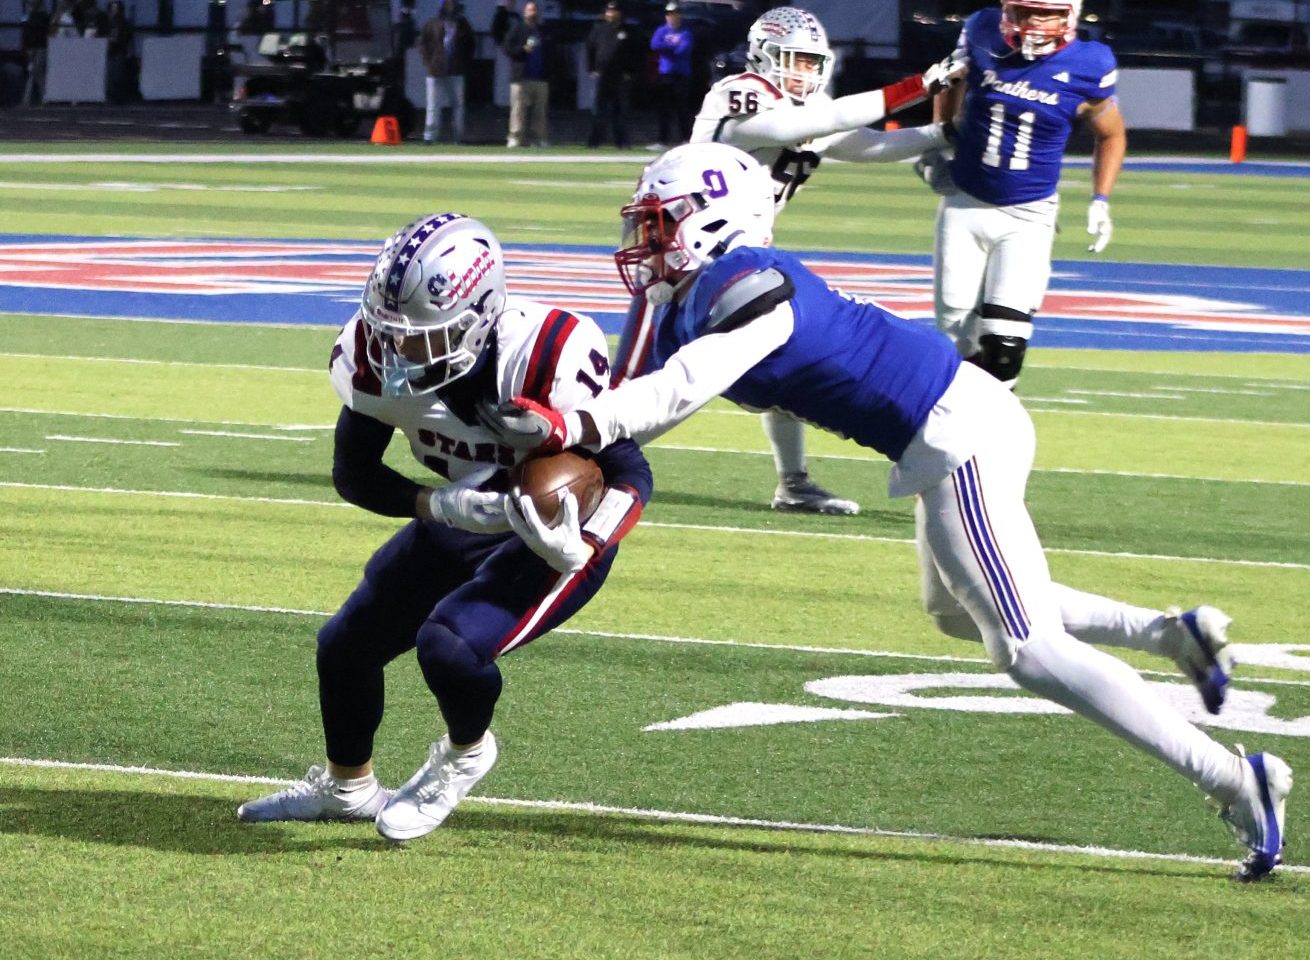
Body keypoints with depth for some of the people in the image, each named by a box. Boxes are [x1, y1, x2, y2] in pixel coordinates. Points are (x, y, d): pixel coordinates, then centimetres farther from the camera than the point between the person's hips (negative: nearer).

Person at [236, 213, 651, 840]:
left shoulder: (546, 361, -35)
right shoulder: (375, 357, -20)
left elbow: (627, 474, -25)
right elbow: (353, 472, -9)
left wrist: (577, 545, -43)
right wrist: (438, 504, -27)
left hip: (553, 536, -6)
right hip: (462, 525, 6)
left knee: (450, 643, -27)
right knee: (347, 645, 12)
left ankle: (465, 755, 8)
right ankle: (346, 786, 43)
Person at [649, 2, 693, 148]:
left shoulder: (686, 32, 2)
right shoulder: (661, 31, 10)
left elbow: (684, 50, -12)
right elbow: (655, 45, -8)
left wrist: (666, 48, -5)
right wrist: (674, 48, -9)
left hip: (682, 74, -3)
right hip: (664, 74, 3)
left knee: (683, 109, -6)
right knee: (663, 109, 3)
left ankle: (686, 140, -2)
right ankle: (663, 140, 6)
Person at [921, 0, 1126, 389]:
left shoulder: (1086, 67, -12)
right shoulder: (981, 37, -9)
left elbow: (1111, 134, 7)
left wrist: (1100, 200, 0)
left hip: (1027, 215, -2)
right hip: (965, 204, 2)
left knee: (1003, 341, -13)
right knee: (959, 333, 5)